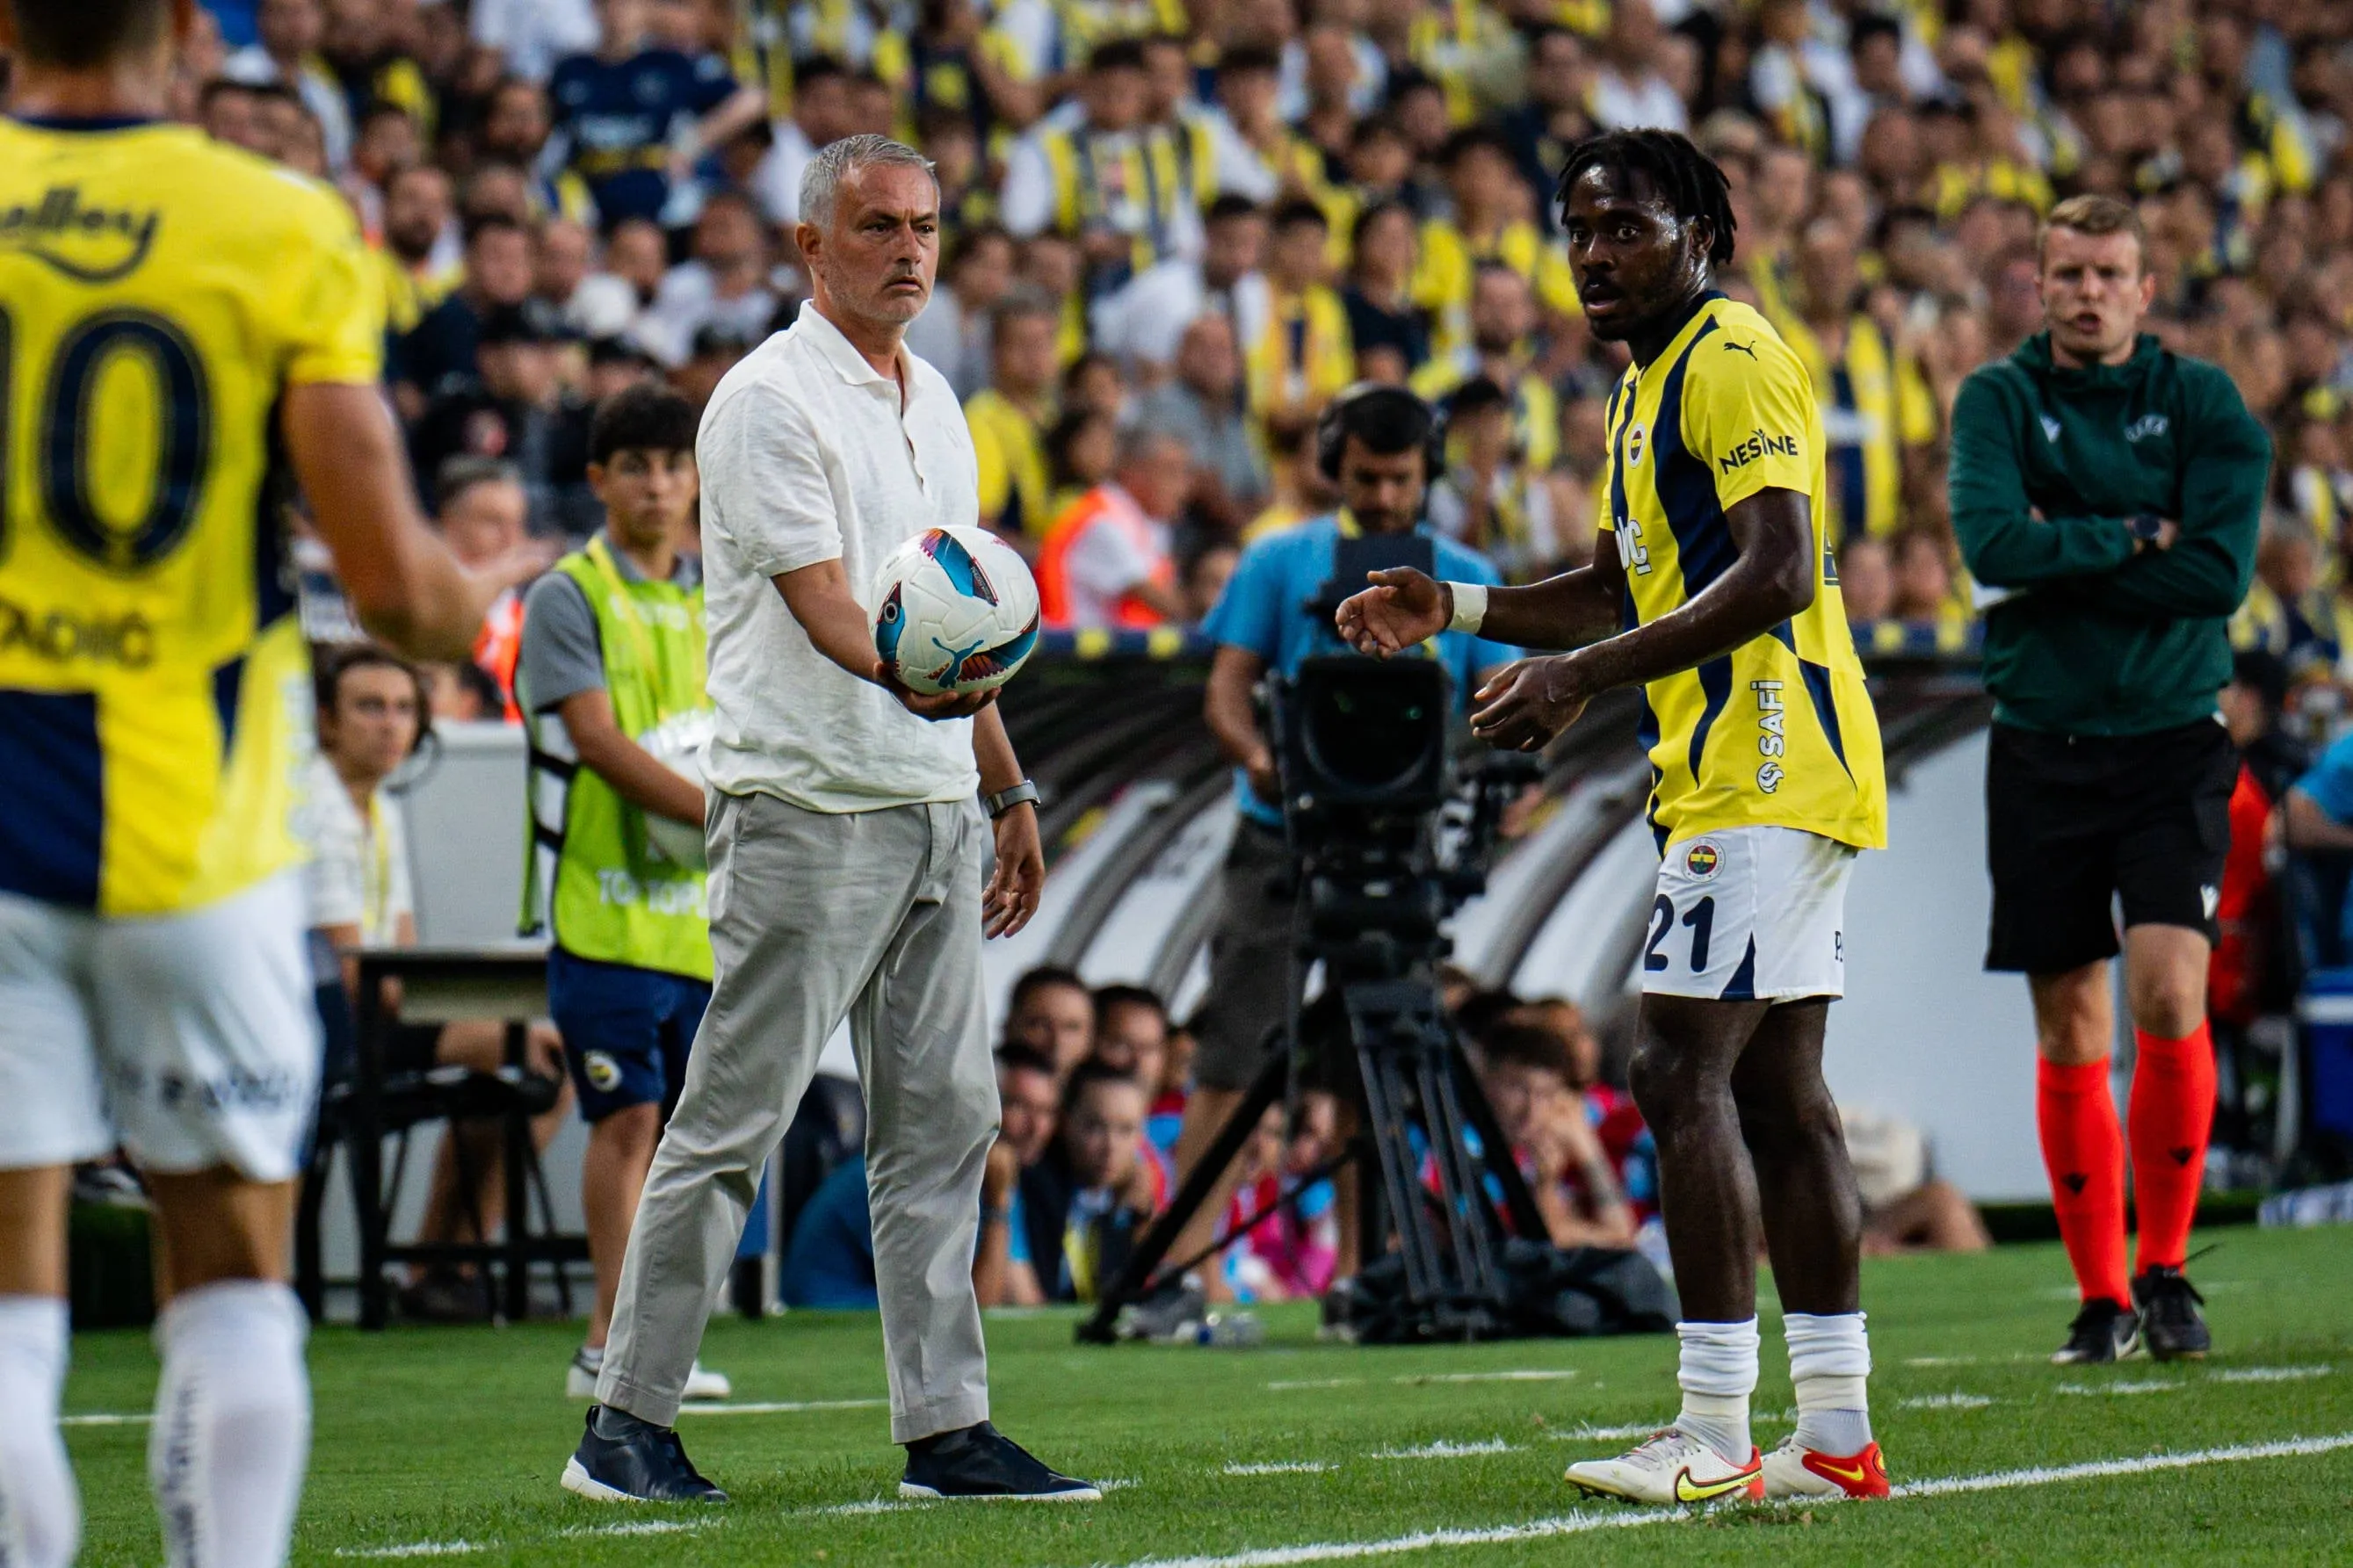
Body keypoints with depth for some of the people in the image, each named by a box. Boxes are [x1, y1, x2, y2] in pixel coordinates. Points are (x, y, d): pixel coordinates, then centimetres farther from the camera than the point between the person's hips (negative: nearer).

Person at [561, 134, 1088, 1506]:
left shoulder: (934, 401, 17)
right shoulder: (769, 400, -9)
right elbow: (821, 602, -20)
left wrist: (1009, 789, 22)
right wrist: (907, 677, -39)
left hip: (938, 811, 8)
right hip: (810, 809, -8)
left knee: (944, 1119, 6)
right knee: (734, 1119, -5)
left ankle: (947, 1428, 10)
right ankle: (628, 1422, 1)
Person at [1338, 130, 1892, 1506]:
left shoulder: (1734, 362, -12)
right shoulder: (1645, 384, 20)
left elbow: (1776, 576, -22)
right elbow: (1634, 583, 29)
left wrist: (1584, 675, -24)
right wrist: (1460, 608, 18)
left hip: (1764, 773, -11)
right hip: (1735, 776, 11)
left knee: (1684, 1073, -14)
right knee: (1777, 1090, 9)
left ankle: (1714, 1442, -15)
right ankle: (1838, 1436, 11)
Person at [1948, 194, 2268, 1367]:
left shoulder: (2202, 403, 2)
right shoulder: (1997, 400, 3)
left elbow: (2220, 572, -10)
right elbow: (1992, 543, -14)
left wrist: (2065, 554, -10)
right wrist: (2134, 539, -11)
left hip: (2172, 742, -1)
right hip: (2042, 749, 1)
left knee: (2169, 996, -16)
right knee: (2069, 1036, 4)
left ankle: (2167, 1270, -1)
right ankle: (2101, 1296, 14)